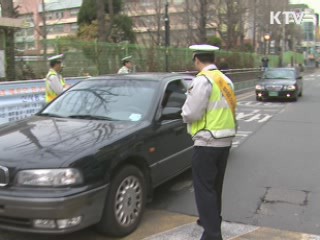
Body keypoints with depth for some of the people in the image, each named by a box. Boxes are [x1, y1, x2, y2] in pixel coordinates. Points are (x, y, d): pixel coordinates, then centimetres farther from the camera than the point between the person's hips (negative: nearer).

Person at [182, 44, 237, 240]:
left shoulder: (203, 80, -15)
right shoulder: (225, 80, 11)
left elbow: (191, 113, -18)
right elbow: (226, 109, 11)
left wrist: (185, 113, 2)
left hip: (207, 142, -8)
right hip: (225, 140, 8)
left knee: (204, 189, -1)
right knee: (215, 186, 22)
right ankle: (213, 220, 38)